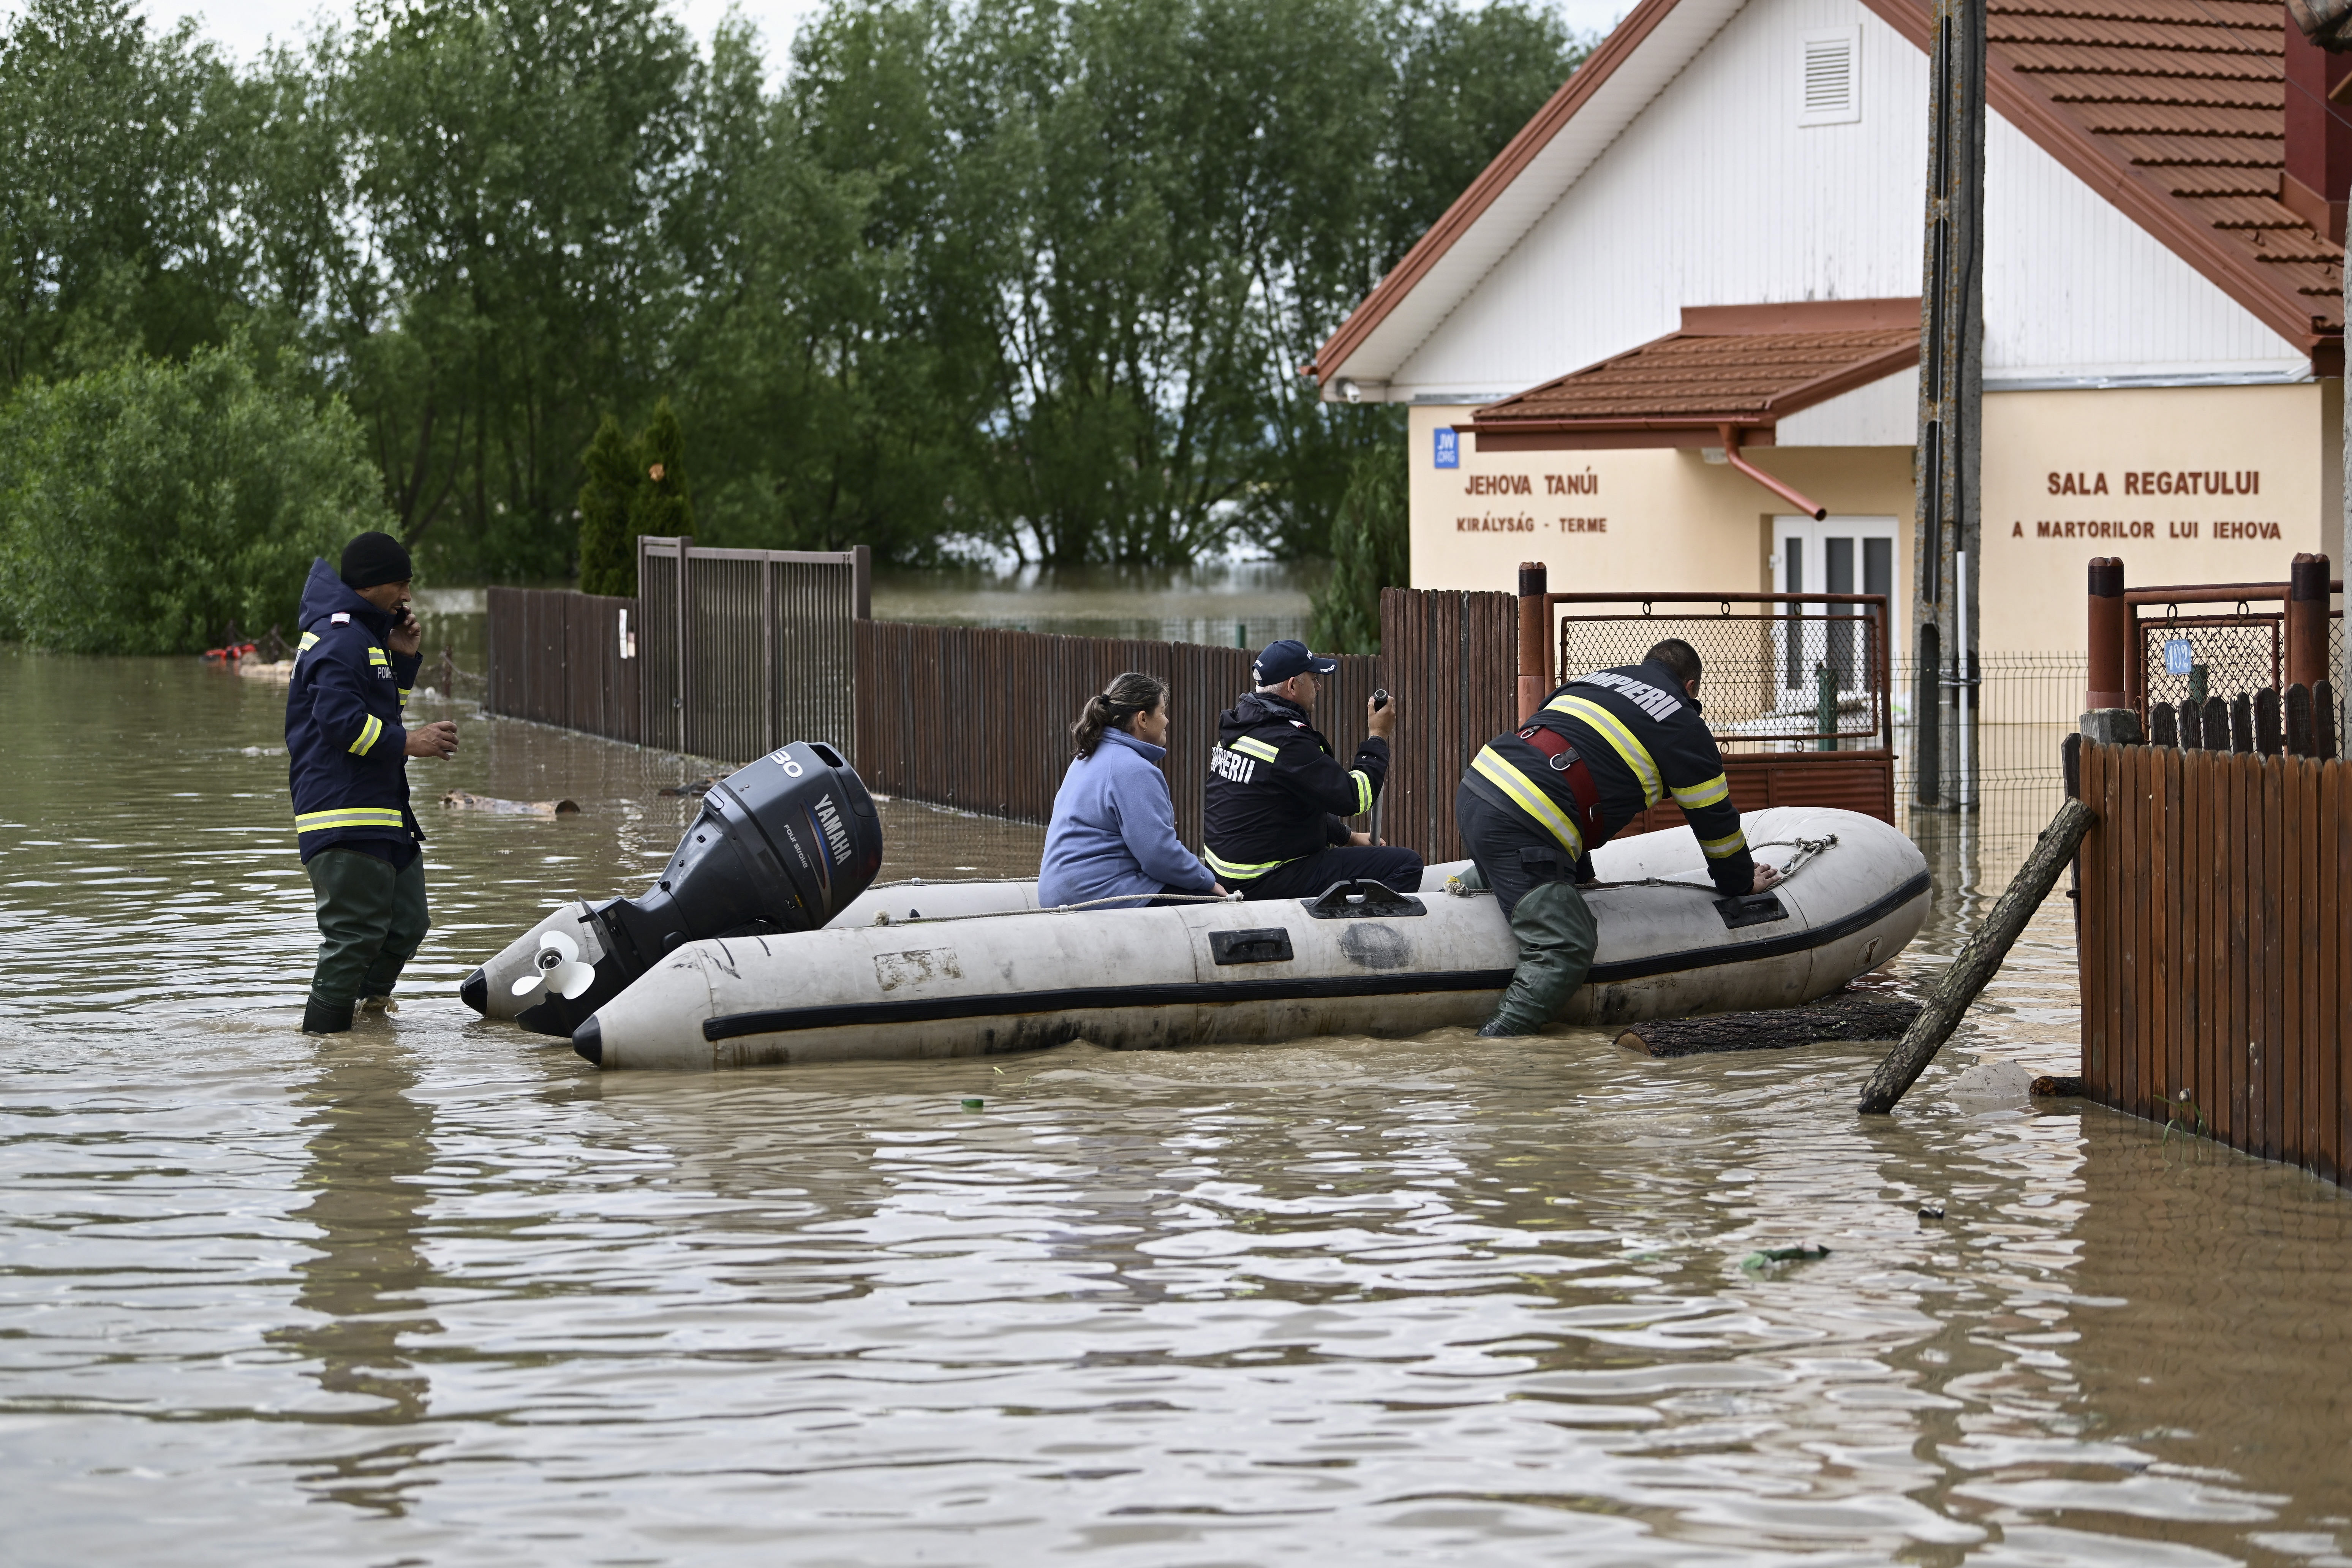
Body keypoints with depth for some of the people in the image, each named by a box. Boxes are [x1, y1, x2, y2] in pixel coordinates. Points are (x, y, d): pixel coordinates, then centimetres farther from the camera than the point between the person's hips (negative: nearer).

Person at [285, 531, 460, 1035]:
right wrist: (407, 743, -20)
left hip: (383, 810, 11)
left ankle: (369, 1002, 24)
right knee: (356, 932, -12)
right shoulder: (341, 639, -14)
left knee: (405, 924, 13)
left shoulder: (367, 634, 21)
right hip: (344, 814, -11)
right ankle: (324, 1031, -8)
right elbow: (341, 722, -22)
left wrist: (403, 659, 14)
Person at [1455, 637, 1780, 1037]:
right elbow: (1715, 818, 17)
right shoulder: (1683, 725, 10)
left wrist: (1580, 876, 41)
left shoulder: (1589, 681, 30)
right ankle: (1494, 1045, -25)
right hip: (1520, 829, -8)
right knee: (1565, 951, -12)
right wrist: (1740, 882, 36)